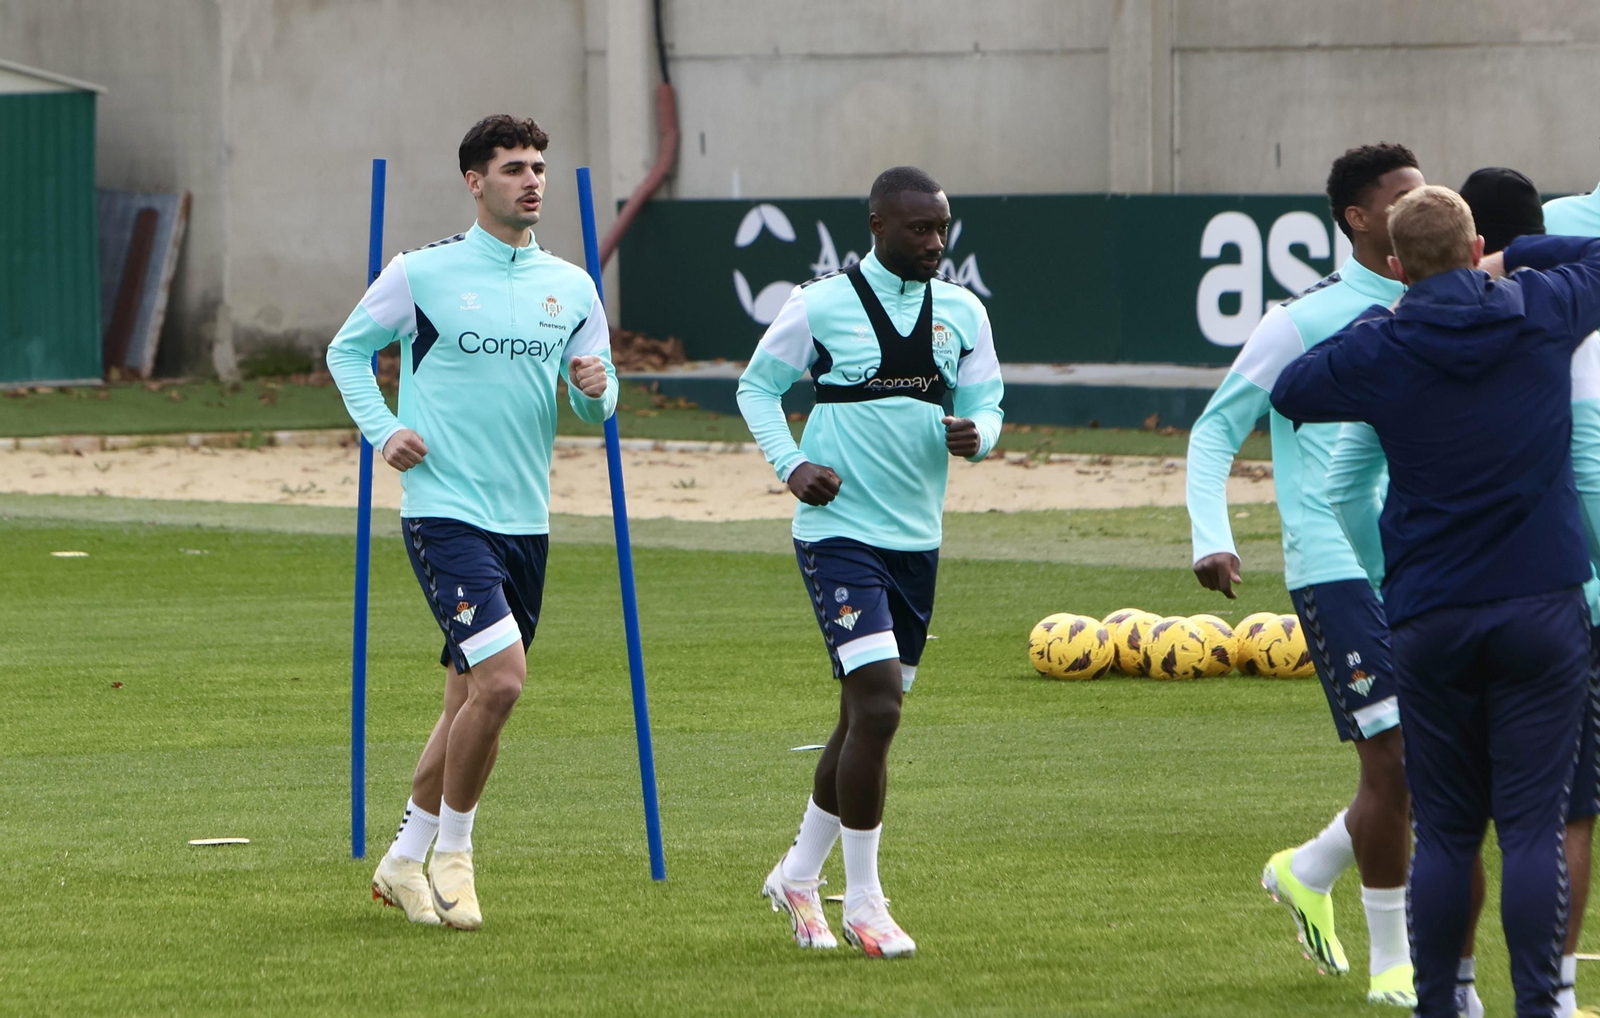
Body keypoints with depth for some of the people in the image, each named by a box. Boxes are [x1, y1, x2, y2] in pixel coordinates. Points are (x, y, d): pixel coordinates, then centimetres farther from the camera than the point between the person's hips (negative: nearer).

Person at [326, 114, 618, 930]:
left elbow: (597, 406, 14)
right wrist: (382, 431, -6)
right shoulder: (422, 273, -4)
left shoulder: (570, 287, 9)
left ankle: (405, 861, 25)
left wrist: (595, 390, -9)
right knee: (501, 679, -18)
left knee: (471, 697, 11)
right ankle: (452, 853, -1)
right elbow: (348, 349, 8)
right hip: (445, 513, -6)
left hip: (526, 519, 6)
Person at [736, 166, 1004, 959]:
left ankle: (798, 875, 32)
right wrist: (792, 465, -11)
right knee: (877, 708, -17)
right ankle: (862, 901, -8)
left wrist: (975, 435, -13)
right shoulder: (821, 306, -7)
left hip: (917, 538, 6)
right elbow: (756, 388, 4)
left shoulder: (962, 313, 6)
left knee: (864, 715, 13)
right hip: (839, 532, -6)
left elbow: (985, 401, 10)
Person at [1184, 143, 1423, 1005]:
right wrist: (1210, 538, -14)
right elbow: (1215, 430, -2)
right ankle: (1391, 960, 4)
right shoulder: (1306, 321, -7)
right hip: (1338, 569, -6)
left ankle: (1307, 872, 30)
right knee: (1395, 762, -10)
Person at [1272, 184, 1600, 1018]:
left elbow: (1287, 391, 14)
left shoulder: (1379, 352, -5)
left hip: (1431, 618, 0)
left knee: (1445, 831, 8)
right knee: (1533, 825, -3)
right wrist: (1510, 260, 19)